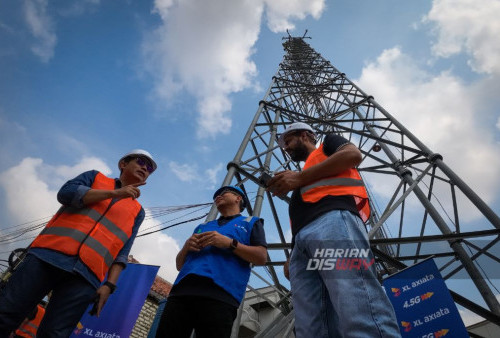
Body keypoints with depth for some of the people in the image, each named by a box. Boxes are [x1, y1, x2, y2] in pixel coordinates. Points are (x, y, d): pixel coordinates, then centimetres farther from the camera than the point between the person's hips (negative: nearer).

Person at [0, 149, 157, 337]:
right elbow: (66, 193, -3)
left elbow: (122, 252, 12)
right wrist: (115, 193, -4)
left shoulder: (137, 212, 19)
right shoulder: (95, 177, 18)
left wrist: (109, 285, -2)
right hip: (49, 254, 0)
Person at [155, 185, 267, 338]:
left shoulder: (251, 223, 20)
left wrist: (230, 243, -8)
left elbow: (261, 257, 4)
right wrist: (186, 247, 6)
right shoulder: (202, 226, 33)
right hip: (181, 291, 5)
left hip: (220, 295, -5)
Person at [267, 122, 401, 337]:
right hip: (302, 239, 7)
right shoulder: (306, 178, 44)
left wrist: (299, 178, 3)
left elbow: (353, 155, 3)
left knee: (357, 311, -26)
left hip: (334, 218, -7)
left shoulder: (328, 143, 27)